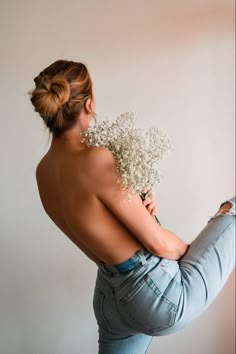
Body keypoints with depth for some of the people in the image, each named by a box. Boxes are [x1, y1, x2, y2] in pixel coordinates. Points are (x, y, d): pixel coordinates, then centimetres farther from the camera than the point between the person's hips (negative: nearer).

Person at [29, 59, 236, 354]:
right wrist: (191, 252, 3)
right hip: (163, 297, -7)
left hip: (109, 298, 8)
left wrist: (139, 202, -6)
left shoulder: (43, 171, 0)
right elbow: (159, 243, -19)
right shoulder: (96, 160, -26)